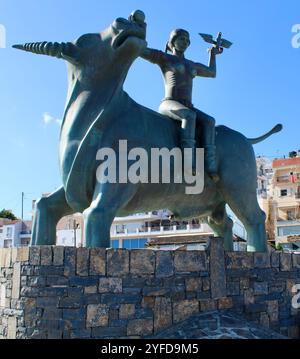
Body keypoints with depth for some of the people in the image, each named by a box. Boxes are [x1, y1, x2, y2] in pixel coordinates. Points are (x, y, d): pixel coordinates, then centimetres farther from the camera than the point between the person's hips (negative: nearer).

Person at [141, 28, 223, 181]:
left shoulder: (192, 65, 27)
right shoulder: (164, 58, 10)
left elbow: (212, 73, 43)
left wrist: (213, 54, 47)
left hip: (187, 107, 6)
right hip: (169, 104, -6)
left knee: (209, 121, -23)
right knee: (189, 115, -38)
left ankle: (210, 167, -34)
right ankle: (189, 164, -48)